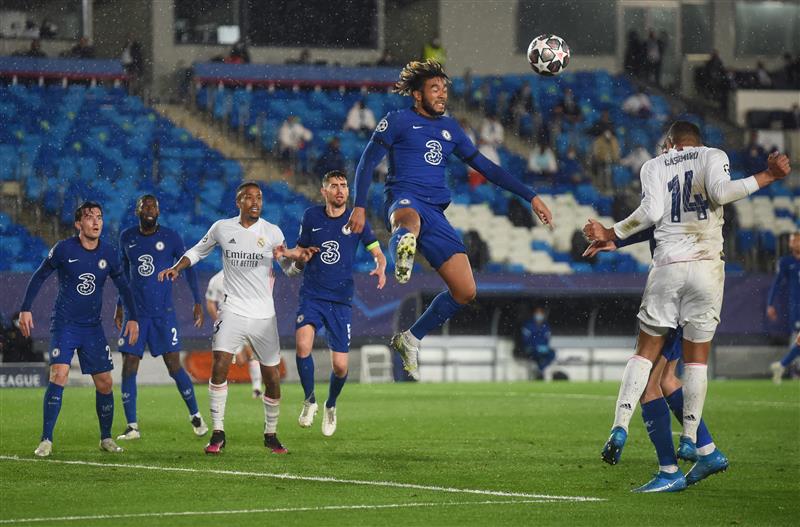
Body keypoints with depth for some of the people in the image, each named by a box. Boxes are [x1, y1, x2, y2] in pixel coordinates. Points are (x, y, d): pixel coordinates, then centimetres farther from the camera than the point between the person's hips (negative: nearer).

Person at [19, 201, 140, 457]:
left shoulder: (108, 253, 1)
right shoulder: (64, 249, -9)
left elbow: (123, 286, 13)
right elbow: (39, 277, 1)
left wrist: (133, 318, 7)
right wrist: (25, 310, -4)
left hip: (93, 326, 4)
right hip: (64, 324, -4)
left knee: (105, 383, 2)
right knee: (59, 376, -20)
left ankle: (106, 438, 21)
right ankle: (46, 440, -15)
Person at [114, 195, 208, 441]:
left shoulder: (170, 237, -3)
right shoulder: (127, 237, 6)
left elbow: (188, 268, 4)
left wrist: (197, 303, 0)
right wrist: (120, 306, 21)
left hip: (164, 312, -3)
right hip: (135, 313, 3)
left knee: (174, 365, -6)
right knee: (129, 368, -5)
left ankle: (195, 416, 11)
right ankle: (132, 426, 1)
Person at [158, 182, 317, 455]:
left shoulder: (272, 232, 2)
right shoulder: (222, 228, 3)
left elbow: (288, 266, 9)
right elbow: (198, 251, 18)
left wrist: (297, 258, -14)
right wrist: (177, 267, 1)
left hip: (264, 316, 1)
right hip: (233, 311, -1)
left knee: (272, 379, 3)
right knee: (219, 367, -18)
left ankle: (271, 435, 21)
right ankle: (217, 434, -10)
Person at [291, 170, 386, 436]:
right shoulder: (311, 217, 3)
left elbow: (378, 253, 4)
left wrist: (380, 268, -18)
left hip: (341, 300, 0)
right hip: (311, 295, 0)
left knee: (340, 366, -5)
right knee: (303, 345, -26)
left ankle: (331, 405, 28)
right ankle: (309, 399, -1)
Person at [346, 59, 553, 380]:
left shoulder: (449, 128, 22)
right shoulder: (398, 121, 7)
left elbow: (485, 167, 26)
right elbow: (367, 163, 3)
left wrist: (531, 197, 21)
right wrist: (359, 207, -11)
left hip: (436, 214, 6)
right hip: (404, 200, -6)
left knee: (466, 292, -1)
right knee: (410, 220, -46)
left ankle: (410, 340, 16)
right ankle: (403, 254, -83)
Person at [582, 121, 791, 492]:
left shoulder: (654, 166, 13)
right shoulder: (713, 156, 10)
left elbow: (651, 212, -2)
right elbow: (719, 192, -10)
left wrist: (611, 235, 8)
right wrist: (766, 178, -4)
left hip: (667, 266, 1)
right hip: (706, 266, -1)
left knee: (647, 350, 9)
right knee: (697, 356, 7)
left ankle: (620, 426, -6)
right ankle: (690, 437, 5)